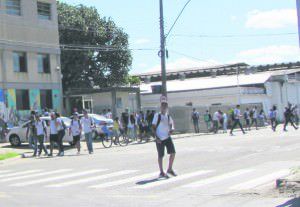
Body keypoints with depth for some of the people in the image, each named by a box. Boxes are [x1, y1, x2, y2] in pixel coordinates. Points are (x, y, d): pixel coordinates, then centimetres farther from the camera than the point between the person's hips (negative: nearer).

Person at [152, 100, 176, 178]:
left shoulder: (168, 116, 7)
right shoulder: (157, 115, -7)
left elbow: (171, 124, 22)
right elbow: (153, 127, -7)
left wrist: (171, 129, -1)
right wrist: (157, 137, -16)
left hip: (167, 138, 5)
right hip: (160, 139, -5)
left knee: (173, 153, -2)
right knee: (160, 156, 3)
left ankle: (170, 169, 16)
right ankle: (161, 172, 14)